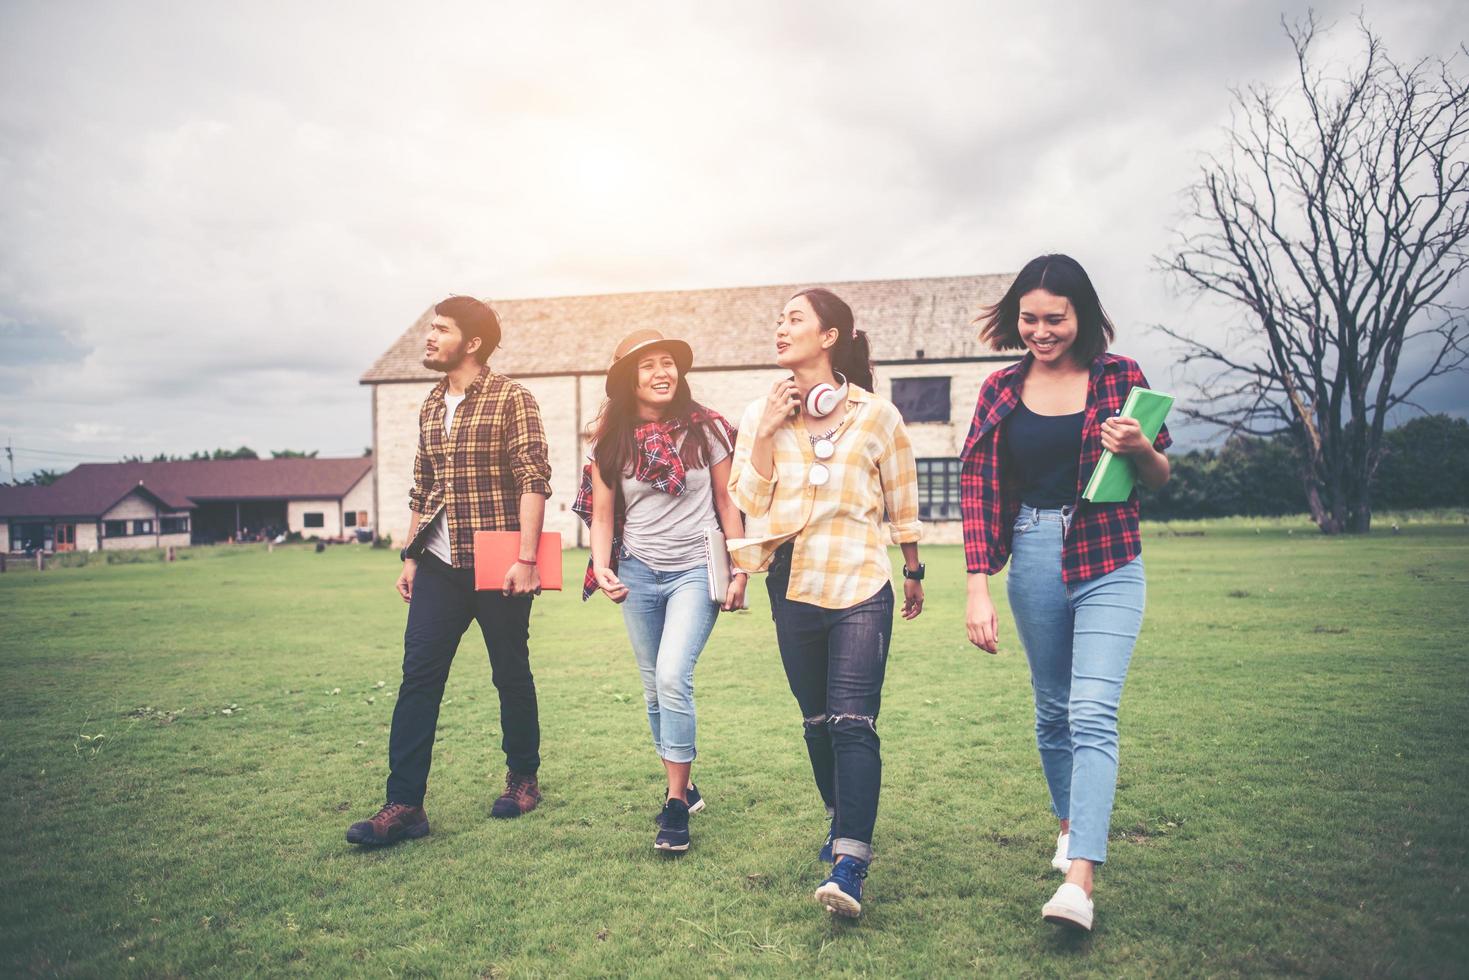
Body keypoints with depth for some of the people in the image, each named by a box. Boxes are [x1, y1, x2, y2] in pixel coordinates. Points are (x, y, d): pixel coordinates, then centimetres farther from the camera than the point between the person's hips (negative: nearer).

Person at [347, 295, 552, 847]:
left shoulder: (511, 399, -7)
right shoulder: (431, 406, 14)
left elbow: (534, 480, -13)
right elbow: (422, 490, 19)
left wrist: (526, 558, -18)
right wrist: (410, 556, 15)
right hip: (439, 565, 6)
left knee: (511, 674, 8)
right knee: (418, 676, -1)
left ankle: (523, 780, 26)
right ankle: (405, 804, 3)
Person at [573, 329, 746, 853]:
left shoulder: (706, 428, -4)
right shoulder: (611, 441, 2)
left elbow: (727, 504, 0)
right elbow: (602, 515, 6)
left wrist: (740, 574, -3)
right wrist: (601, 567, -10)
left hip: (695, 570, -3)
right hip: (639, 574, 3)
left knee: (673, 677, -18)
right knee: (655, 690, 11)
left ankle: (676, 804, -6)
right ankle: (683, 788, 29)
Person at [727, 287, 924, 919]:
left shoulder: (876, 415, -3)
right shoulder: (760, 414, 4)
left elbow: (902, 503, 8)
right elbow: (748, 499, -4)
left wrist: (913, 572, 16)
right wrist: (767, 432, -12)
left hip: (860, 587, -4)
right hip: (793, 588, 4)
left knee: (852, 723, -12)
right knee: (818, 722, 15)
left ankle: (849, 866, -12)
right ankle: (842, 823, 35)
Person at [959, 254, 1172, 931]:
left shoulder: (1120, 377, 0)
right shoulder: (1001, 389, 3)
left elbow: (1160, 479, 8)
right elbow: (977, 488, 1)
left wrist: (1140, 448, -17)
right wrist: (978, 588, -7)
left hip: (1107, 565, -2)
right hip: (1033, 557, 3)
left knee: (1093, 715, -12)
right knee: (1052, 710, 15)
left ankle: (1078, 882, -14)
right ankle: (1068, 827, 36)